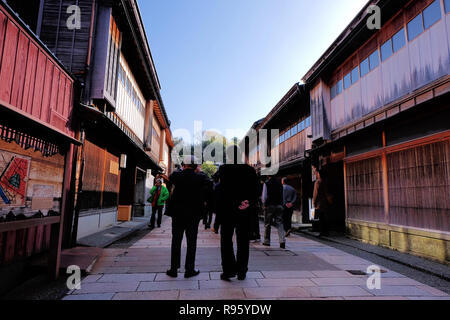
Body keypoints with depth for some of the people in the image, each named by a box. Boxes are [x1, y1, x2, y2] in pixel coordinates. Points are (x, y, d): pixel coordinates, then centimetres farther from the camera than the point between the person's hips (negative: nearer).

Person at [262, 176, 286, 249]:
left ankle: (267, 241, 18)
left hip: (269, 205, -3)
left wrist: (264, 204, 10)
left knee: (267, 224, 9)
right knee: (279, 224, 3)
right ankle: (282, 241, -8)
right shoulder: (280, 183, 6)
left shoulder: (266, 184, -6)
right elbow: (282, 195, 10)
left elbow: (264, 196, -6)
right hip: (279, 206, 3)